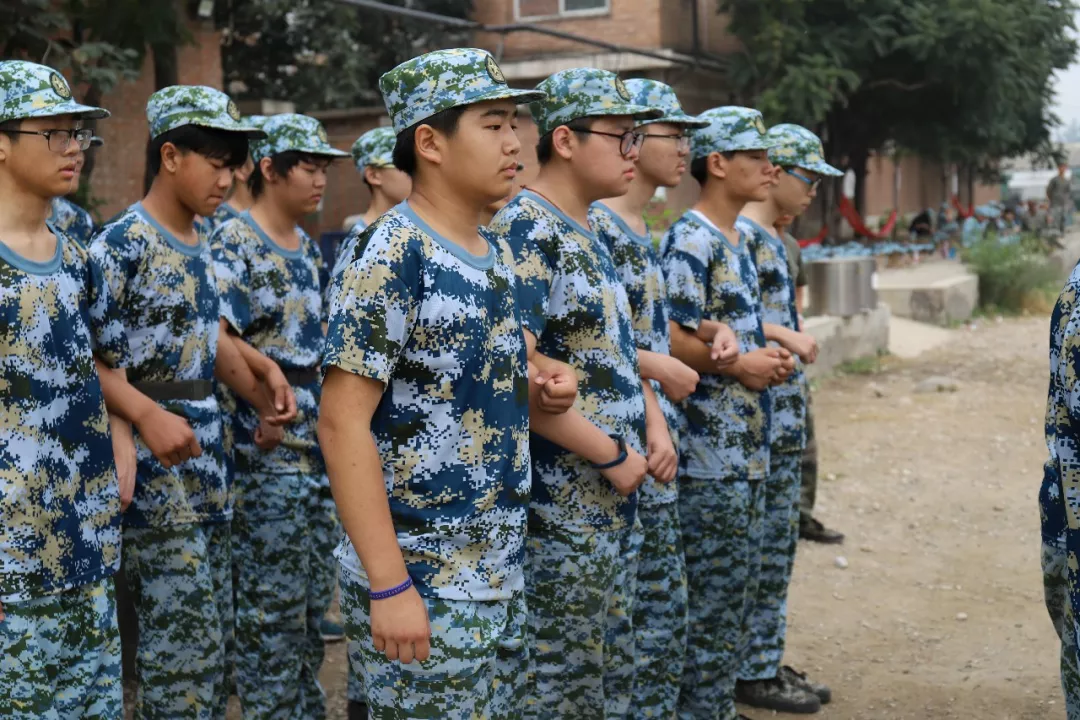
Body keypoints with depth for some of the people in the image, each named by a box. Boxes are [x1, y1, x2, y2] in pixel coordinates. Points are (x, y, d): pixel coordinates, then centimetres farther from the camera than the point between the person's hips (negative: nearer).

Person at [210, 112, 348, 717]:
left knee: (315, 599, 15)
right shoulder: (233, 245, -11)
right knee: (271, 606, -1)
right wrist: (263, 411, -25)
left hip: (319, 446, 8)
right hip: (267, 452, -8)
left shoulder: (310, 248, 14)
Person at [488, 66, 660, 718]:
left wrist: (650, 426, 12)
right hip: (561, 510, -9)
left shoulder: (586, 232, 13)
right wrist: (607, 448, -19)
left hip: (613, 502, 9)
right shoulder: (525, 231, -16)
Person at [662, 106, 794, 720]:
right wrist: (738, 365, -14)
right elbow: (669, 340, -22)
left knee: (740, 578, 16)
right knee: (714, 586, -2)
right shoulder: (691, 241, -16)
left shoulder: (737, 239, 15)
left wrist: (768, 356, 6)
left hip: (748, 444, 10)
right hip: (710, 446, -10)